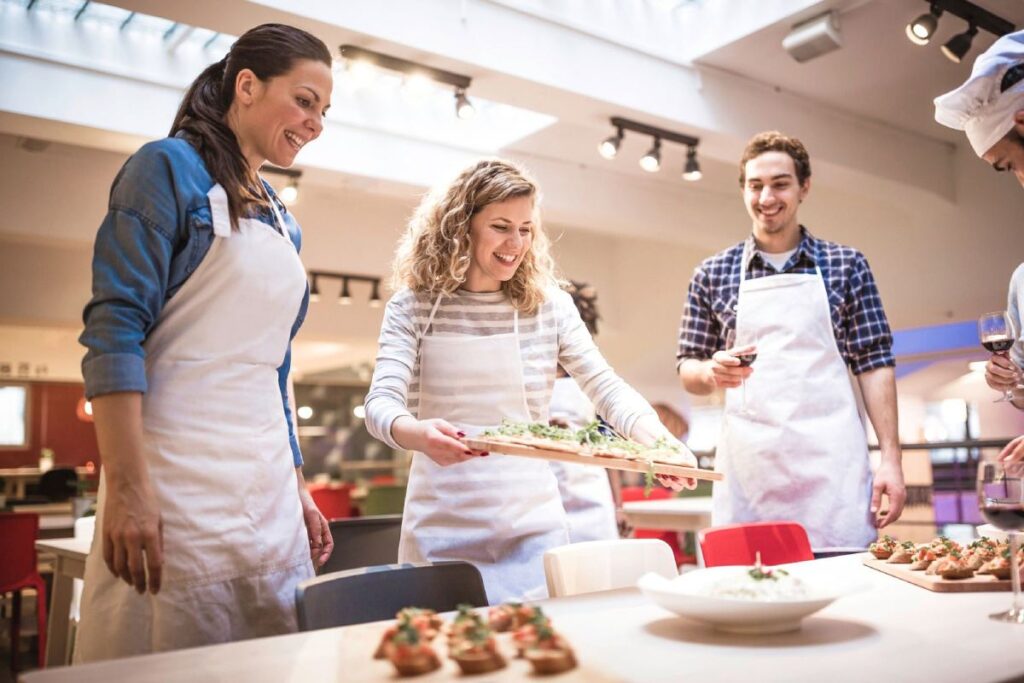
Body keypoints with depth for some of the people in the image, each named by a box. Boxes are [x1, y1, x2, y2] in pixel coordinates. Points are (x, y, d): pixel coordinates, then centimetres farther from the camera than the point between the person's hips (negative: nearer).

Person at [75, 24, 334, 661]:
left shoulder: (284, 220, 17)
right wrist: (126, 488, -21)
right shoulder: (170, 167, -4)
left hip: (268, 481, 7)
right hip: (178, 469, -7)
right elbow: (115, 328, -14)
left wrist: (298, 487, 17)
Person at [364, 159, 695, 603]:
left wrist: (656, 439, -23)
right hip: (440, 527, -1)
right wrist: (418, 434, -35)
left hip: (531, 522, 1)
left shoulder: (548, 304, 1)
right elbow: (381, 402, -12)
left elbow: (606, 388, -3)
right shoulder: (412, 306, -3)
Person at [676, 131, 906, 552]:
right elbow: (687, 371, 10)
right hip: (748, 469, 1)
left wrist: (890, 458, -2)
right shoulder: (712, 276, 9)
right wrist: (712, 371, -12)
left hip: (832, 466, 0)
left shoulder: (846, 266, 8)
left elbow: (874, 365, 6)